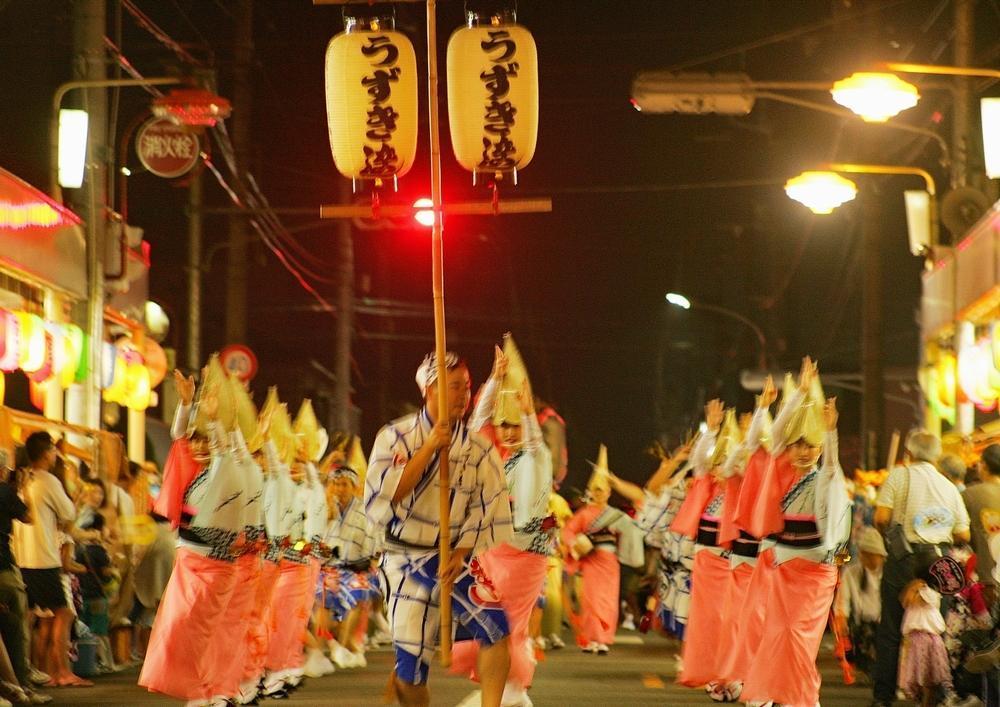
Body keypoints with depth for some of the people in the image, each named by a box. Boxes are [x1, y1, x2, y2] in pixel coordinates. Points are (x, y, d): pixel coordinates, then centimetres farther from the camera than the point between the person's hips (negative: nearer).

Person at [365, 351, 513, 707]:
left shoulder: (479, 449, 1)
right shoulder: (396, 437, -4)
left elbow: (486, 512, -2)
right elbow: (382, 497, -18)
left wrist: (460, 554, -17)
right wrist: (429, 448, -20)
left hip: (455, 557, 2)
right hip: (407, 561, -2)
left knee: (496, 625, -23)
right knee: (411, 667, -5)